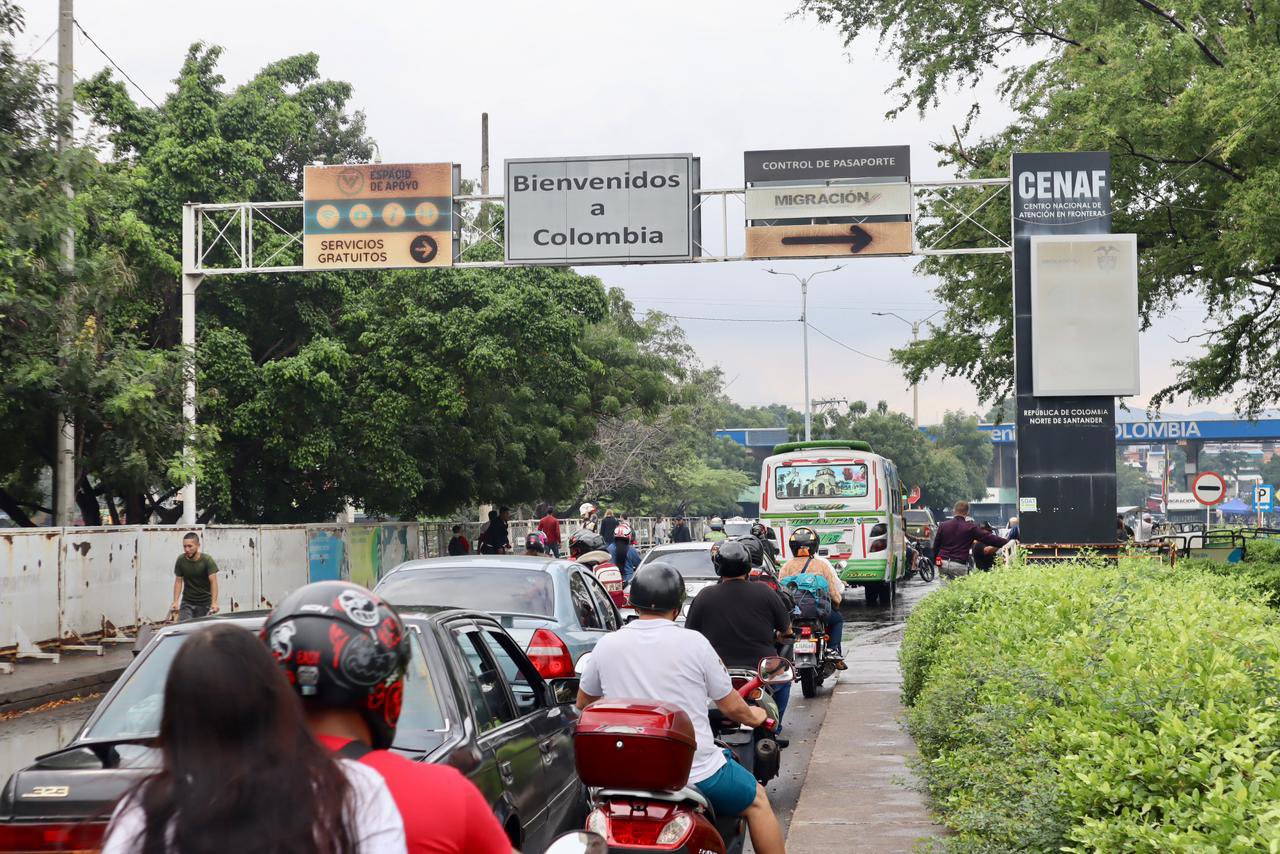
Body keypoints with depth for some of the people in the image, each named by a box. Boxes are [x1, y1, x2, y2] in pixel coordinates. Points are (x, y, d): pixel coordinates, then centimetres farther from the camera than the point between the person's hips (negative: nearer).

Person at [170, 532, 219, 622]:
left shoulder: (207, 560, -14)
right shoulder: (181, 560, -6)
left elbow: (213, 582, -20)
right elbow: (178, 581, -1)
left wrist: (214, 603, -32)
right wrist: (175, 602, -12)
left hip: (205, 604, -2)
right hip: (187, 602, 2)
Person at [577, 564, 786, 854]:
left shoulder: (606, 645, -1)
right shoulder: (694, 643, -8)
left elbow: (583, 703, 15)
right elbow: (732, 707, 1)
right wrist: (754, 716, 25)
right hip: (698, 773, -2)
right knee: (757, 800, 22)